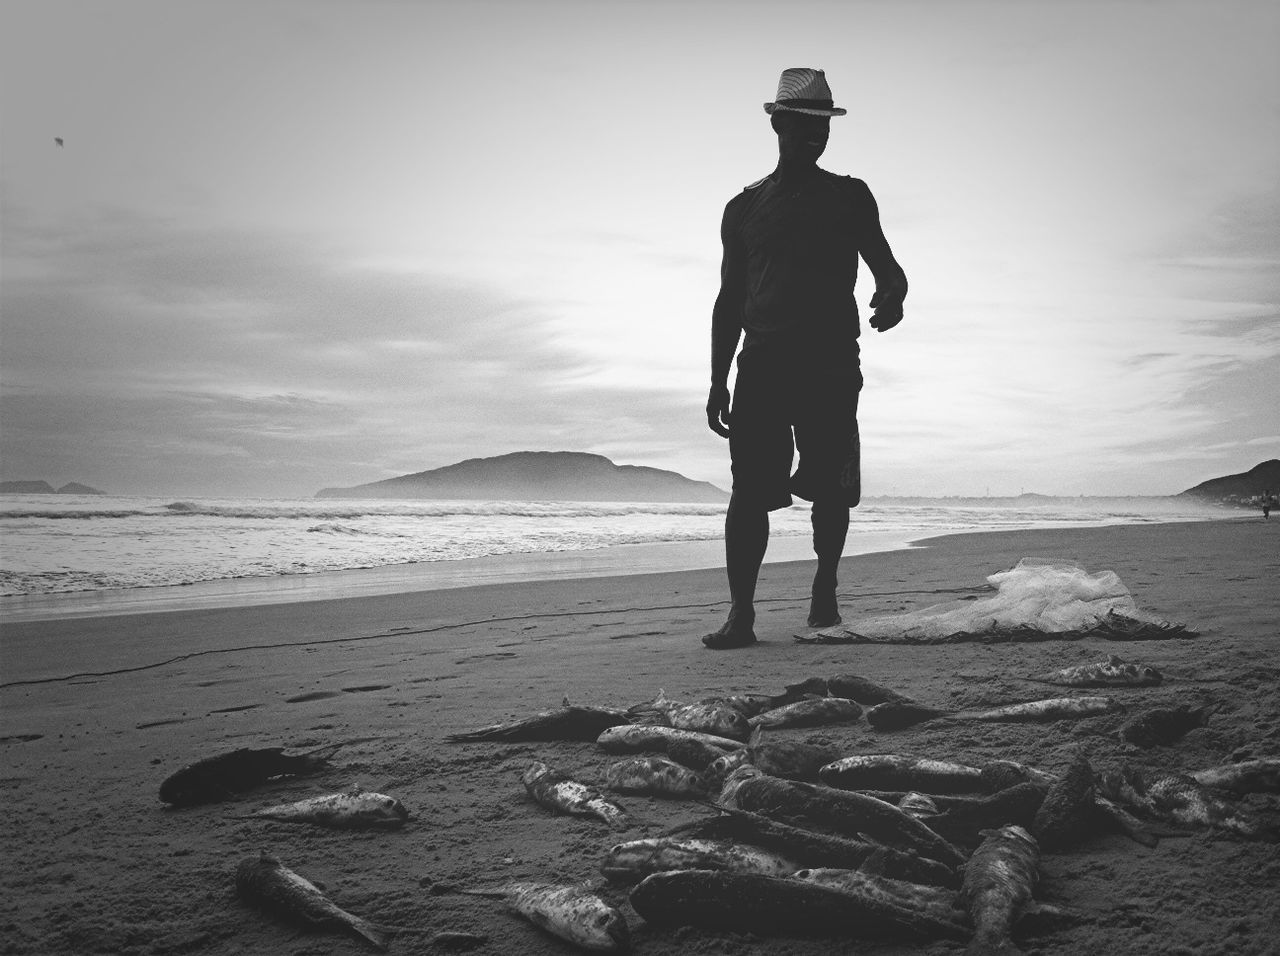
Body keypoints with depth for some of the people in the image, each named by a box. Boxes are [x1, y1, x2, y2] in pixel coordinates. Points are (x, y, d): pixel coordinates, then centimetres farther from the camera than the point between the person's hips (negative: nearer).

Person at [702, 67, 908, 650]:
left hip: (831, 362, 0)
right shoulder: (744, 207, 17)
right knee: (749, 489, -7)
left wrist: (892, 296, -17)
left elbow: (886, 267, 9)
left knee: (832, 487, -5)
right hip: (762, 360, 1)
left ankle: (824, 590, 15)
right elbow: (729, 299, 17)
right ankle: (741, 614, -7)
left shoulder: (849, 197, 13)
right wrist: (718, 381, 9)